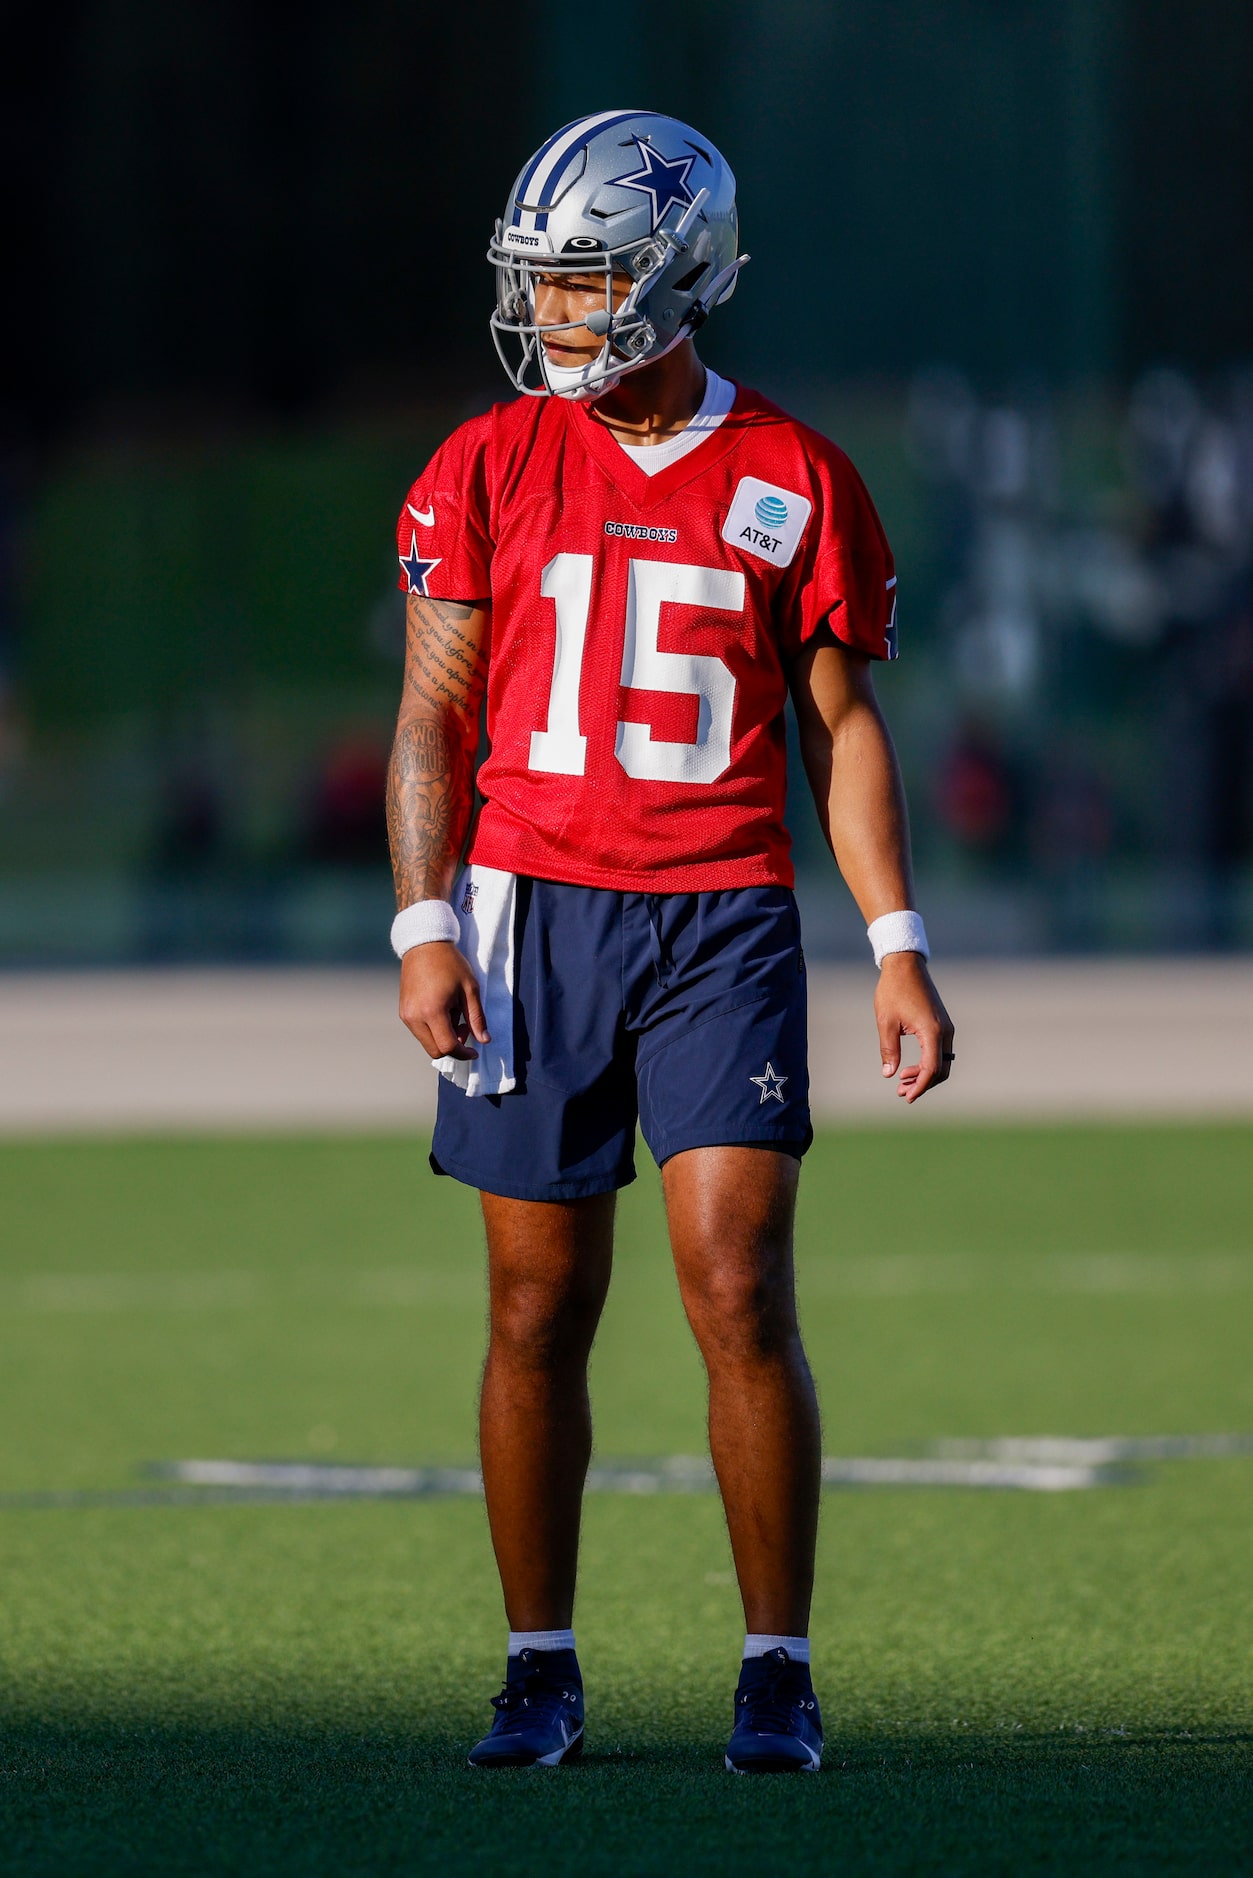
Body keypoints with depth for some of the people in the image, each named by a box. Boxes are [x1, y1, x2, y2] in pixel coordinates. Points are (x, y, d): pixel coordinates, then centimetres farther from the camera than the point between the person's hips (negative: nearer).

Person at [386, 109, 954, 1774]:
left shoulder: (794, 481, 4)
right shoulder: (488, 470, 5)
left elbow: (842, 727, 7)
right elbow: (434, 715, 5)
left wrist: (898, 948, 0)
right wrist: (426, 926, -6)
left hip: (722, 919, -1)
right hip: (535, 913, 1)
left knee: (741, 1293, -10)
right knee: (540, 1306, 3)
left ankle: (779, 1674, -2)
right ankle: (540, 1670, 13)